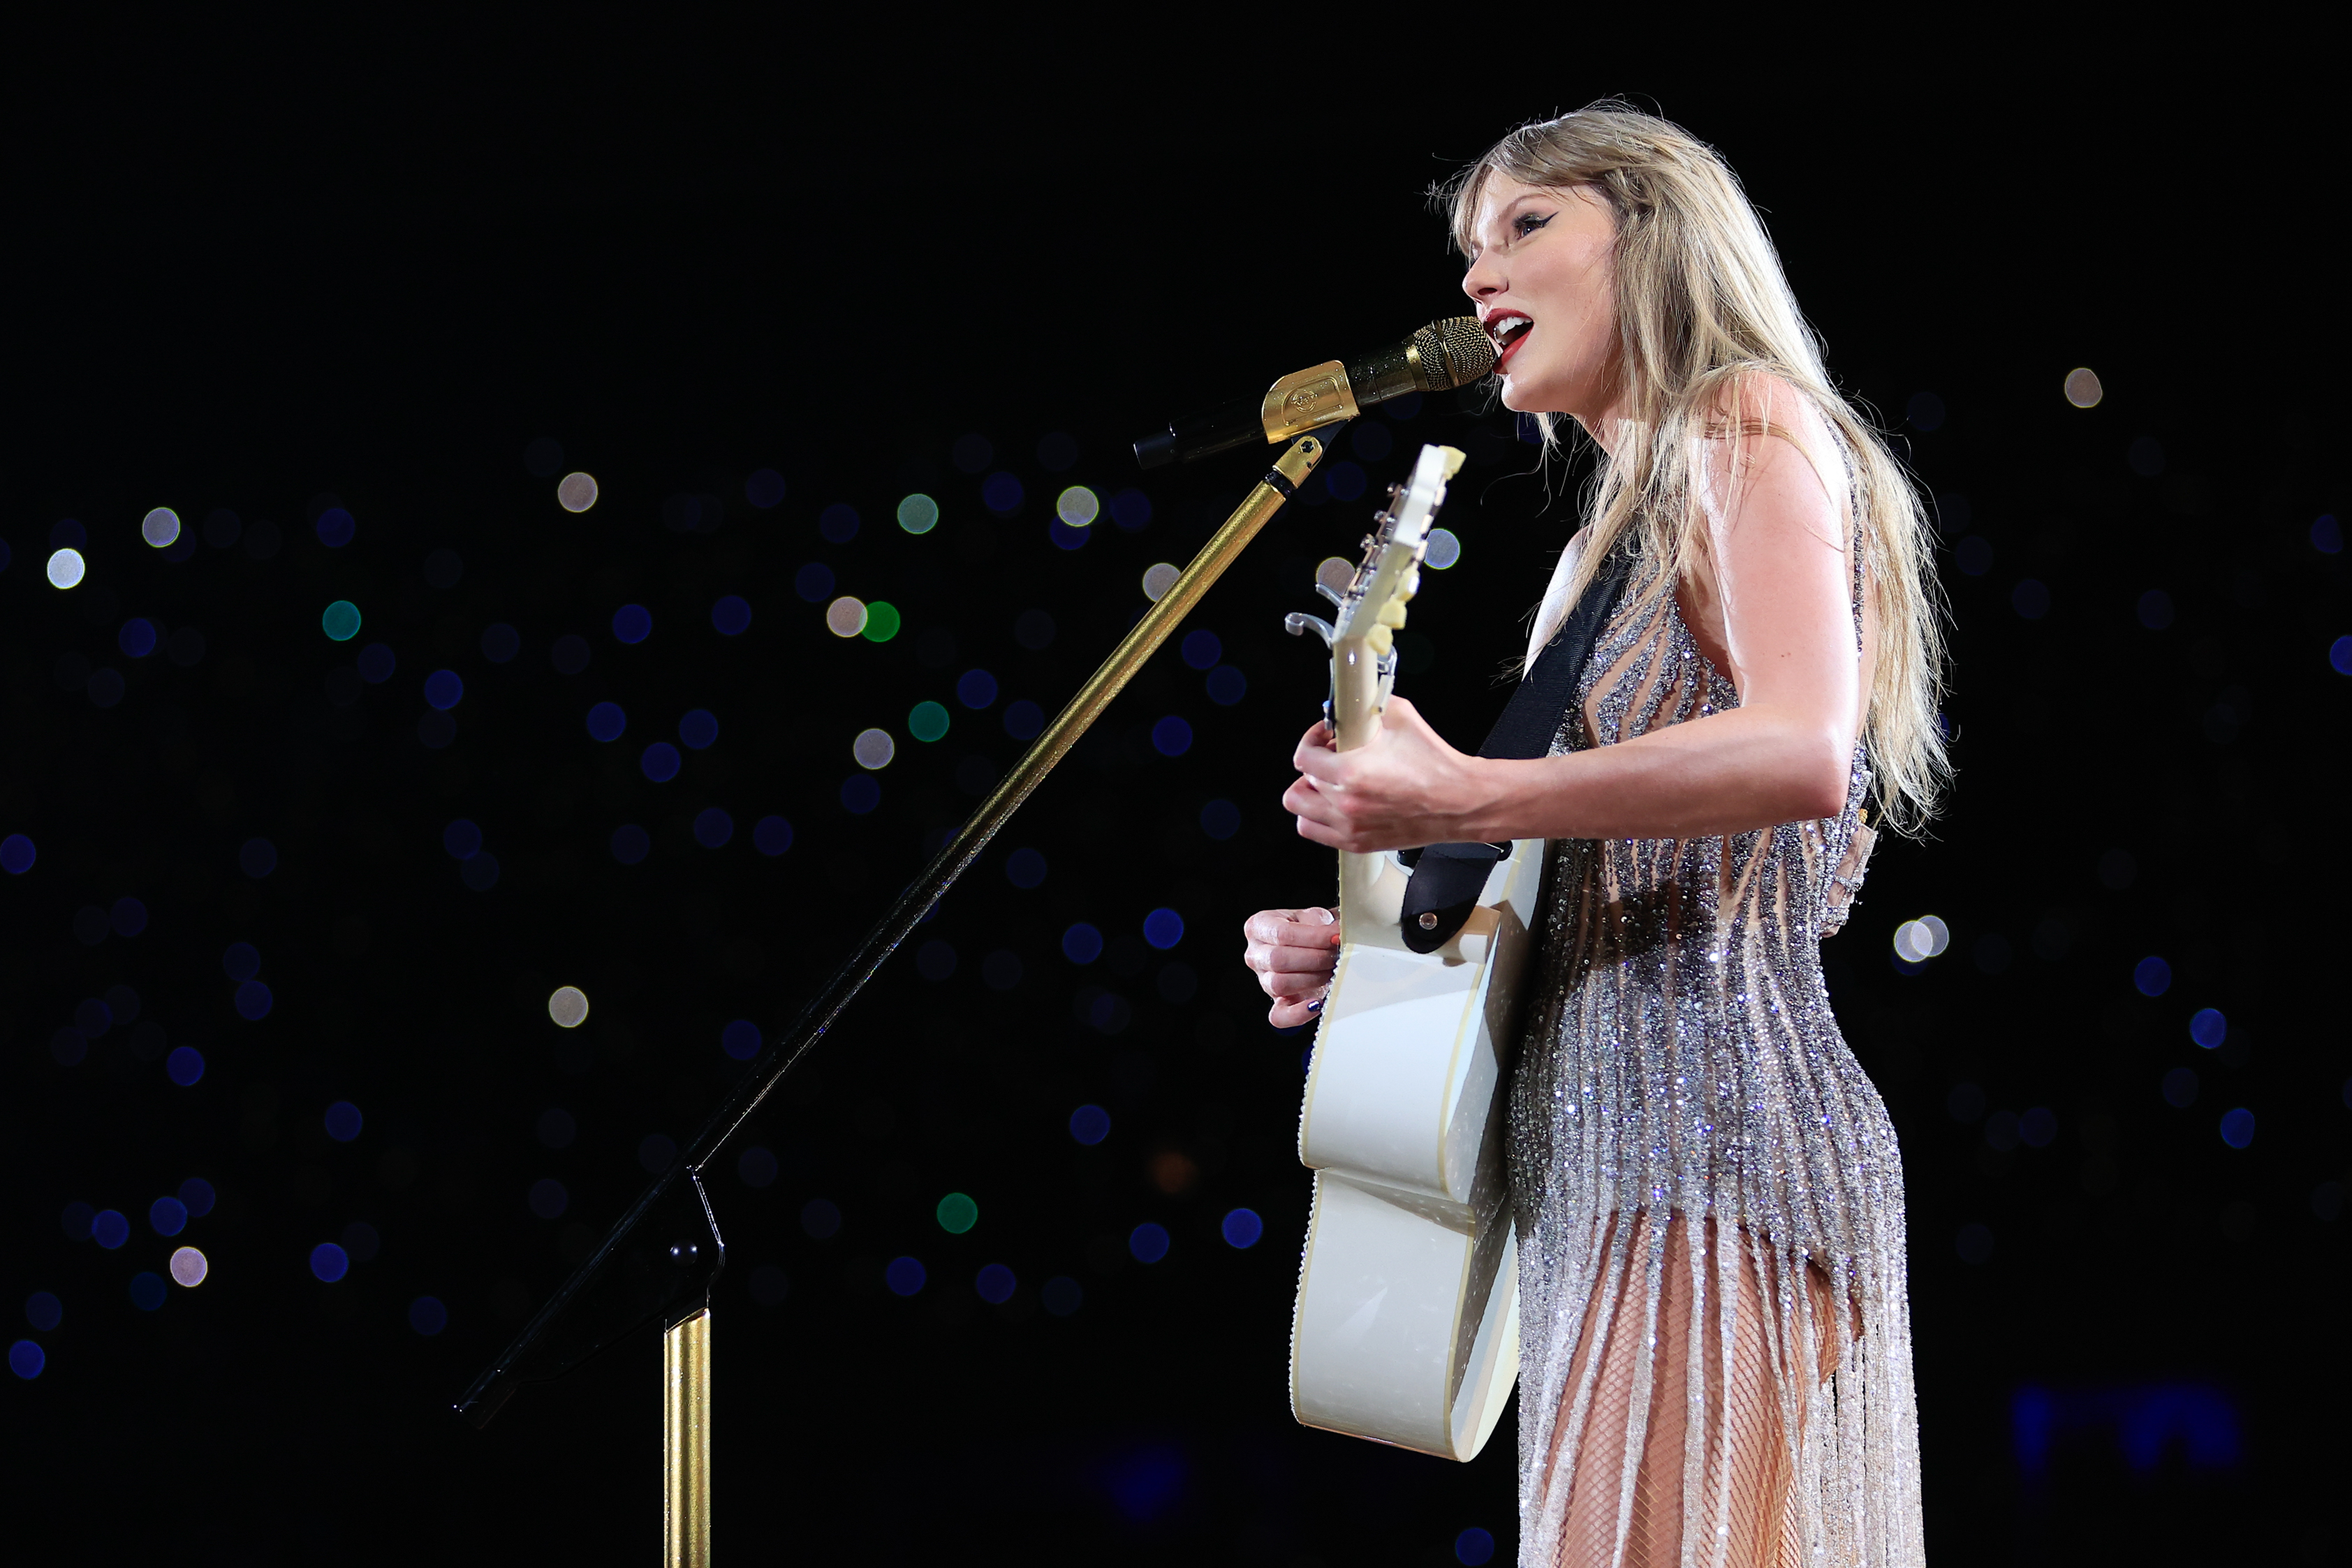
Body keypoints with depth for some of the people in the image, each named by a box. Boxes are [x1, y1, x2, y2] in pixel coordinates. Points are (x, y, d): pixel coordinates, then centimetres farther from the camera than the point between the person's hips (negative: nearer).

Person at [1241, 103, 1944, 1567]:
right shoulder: (1622, 530, 26)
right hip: (1615, 1168, 9)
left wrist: (1458, 801, -18)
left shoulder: (1747, 427, -1)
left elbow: (1803, 753, -19)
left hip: (1710, 1143, -9)